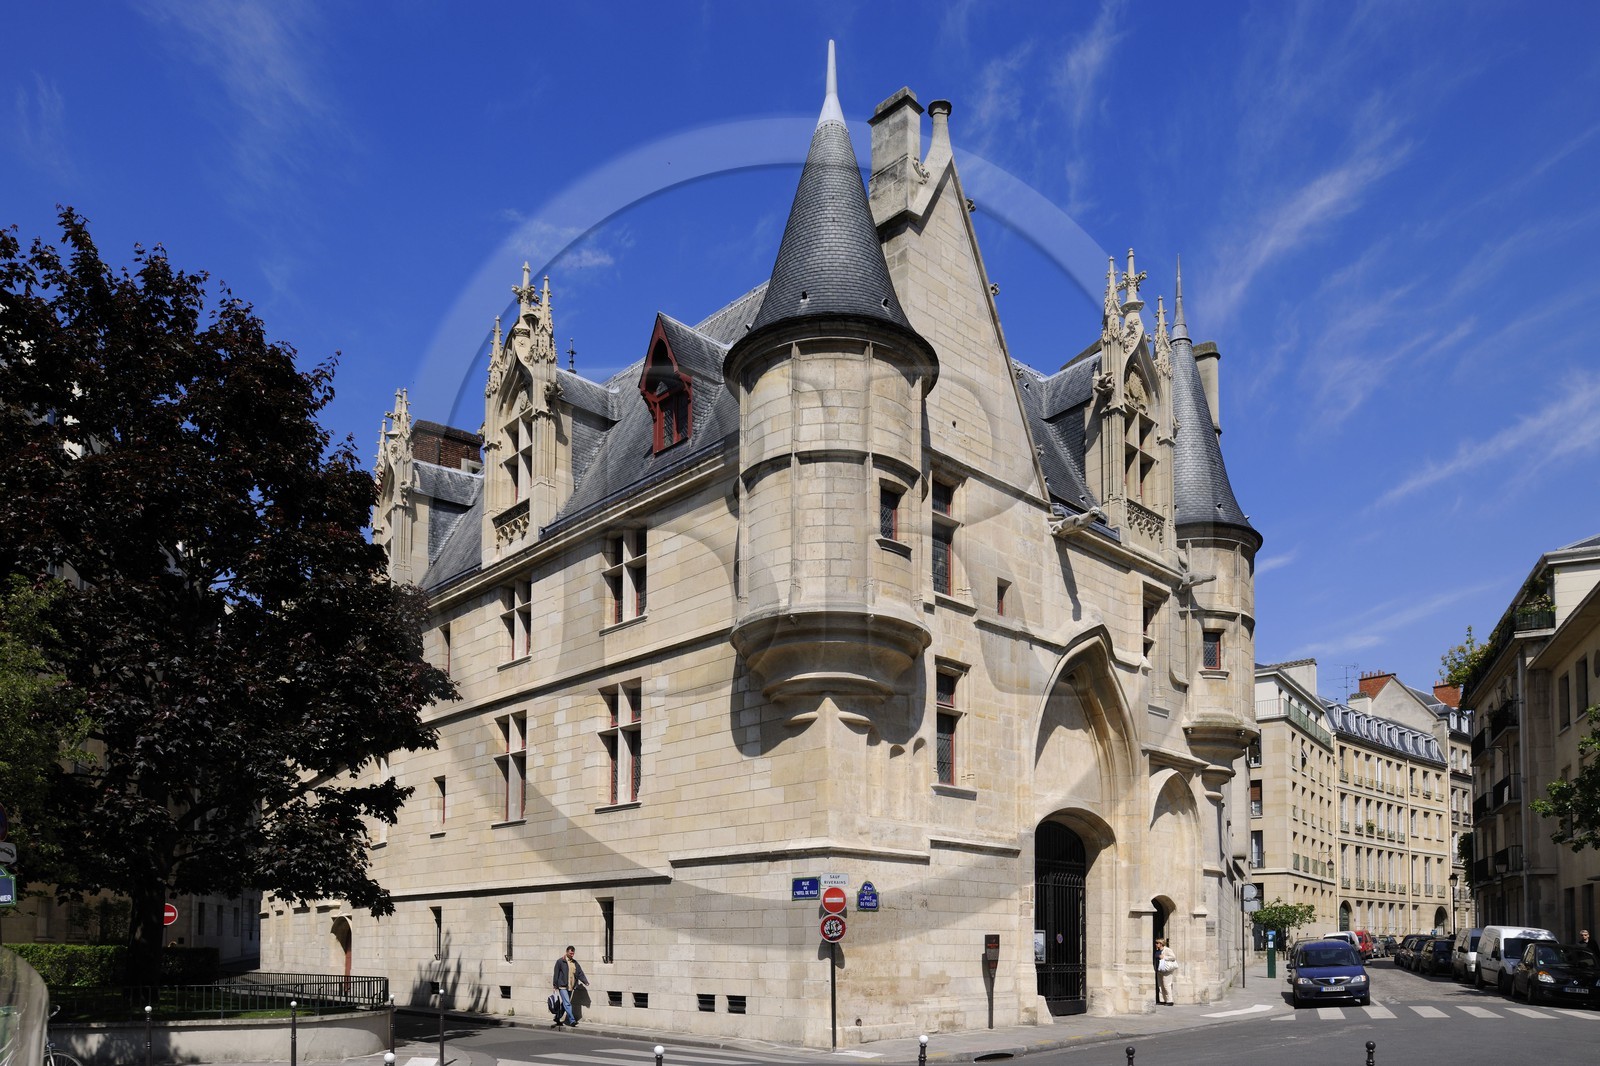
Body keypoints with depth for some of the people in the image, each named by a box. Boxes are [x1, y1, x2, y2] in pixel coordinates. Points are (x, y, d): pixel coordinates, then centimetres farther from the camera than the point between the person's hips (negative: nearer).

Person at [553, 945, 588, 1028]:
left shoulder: (575, 962, 12)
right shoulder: (560, 961, -4)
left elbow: (580, 973, 7)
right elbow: (556, 974, -3)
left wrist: (585, 981, -6)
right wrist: (555, 986, -5)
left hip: (571, 987, 6)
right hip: (562, 986, -6)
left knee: (565, 1004, 12)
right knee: (567, 1003, -12)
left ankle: (558, 1019, 26)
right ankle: (572, 1020, -15)